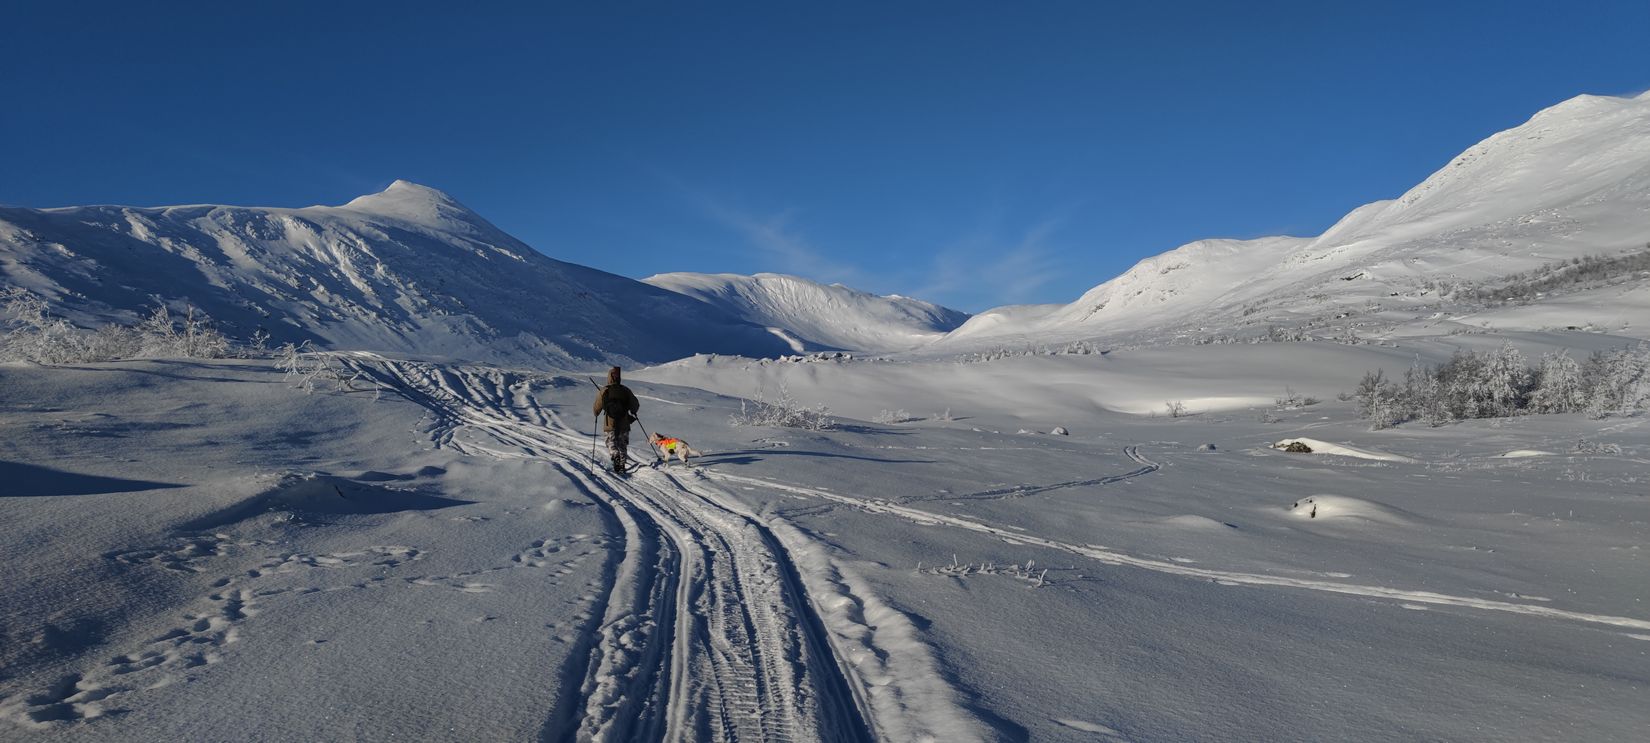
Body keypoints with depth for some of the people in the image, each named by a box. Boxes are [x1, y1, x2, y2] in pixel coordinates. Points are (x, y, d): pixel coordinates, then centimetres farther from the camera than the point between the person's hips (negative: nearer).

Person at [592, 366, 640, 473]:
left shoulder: (603, 391, -7)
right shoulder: (625, 390, -3)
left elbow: (597, 409, 0)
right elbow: (636, 405, 5)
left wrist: (596, 413, 24)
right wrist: (632, 414, 25)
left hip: (610, 424, -1)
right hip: (624, 424, 1)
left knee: (611, 443, 12)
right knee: (623, 445, 14)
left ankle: (615, 455, -17)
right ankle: (622, 465, 11)